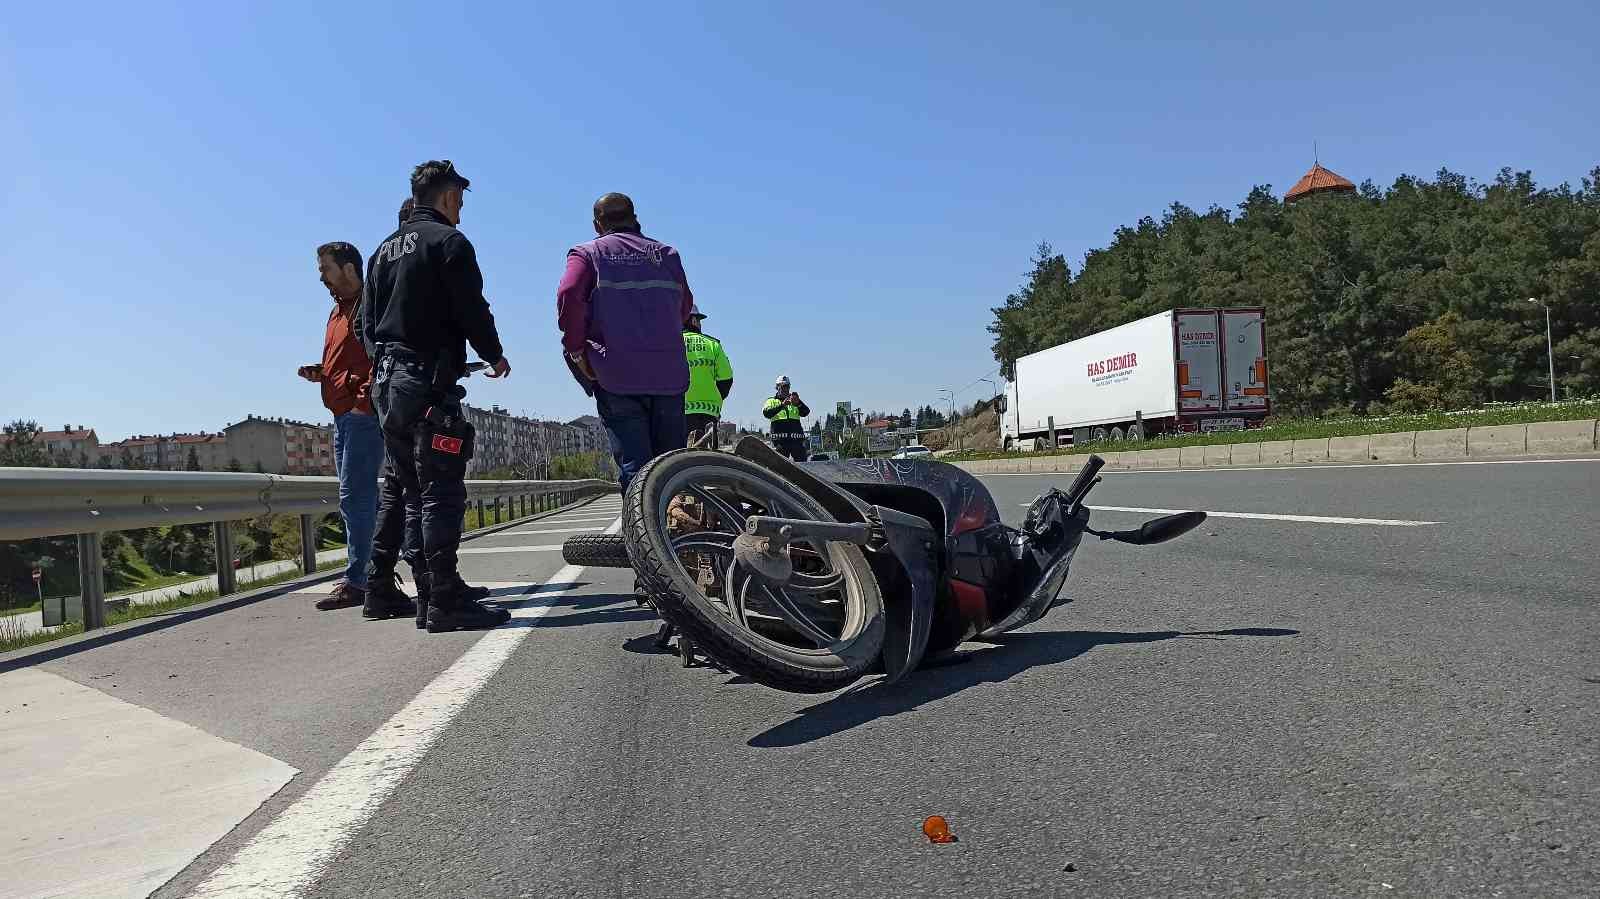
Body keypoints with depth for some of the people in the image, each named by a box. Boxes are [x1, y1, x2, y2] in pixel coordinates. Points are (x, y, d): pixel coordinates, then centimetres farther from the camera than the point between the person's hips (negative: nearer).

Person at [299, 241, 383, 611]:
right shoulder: (337, 311, 23)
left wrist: (363, 400, -21)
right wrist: (319, 374, 11)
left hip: (364, 414, -10)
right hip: (342, 415, 10)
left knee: (354, 497, -12)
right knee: (362, 498, 11)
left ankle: (356, 582, -10)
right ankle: (372, 575, 17)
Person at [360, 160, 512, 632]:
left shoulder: (384, 249, 20)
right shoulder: (449, 241, -5)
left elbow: (368, 321, 19)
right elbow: (472, 310, -11)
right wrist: (495, 356, 4)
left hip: (386, 380, 9)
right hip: (429, 381, -9)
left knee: (395, 487, 15)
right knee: (441, 489, -11)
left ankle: (380, 591, 18)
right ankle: (443, 600, -15)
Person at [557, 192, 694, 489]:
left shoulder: (588, 253, 6)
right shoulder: (665, 253, 18)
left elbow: (568, 295, -11)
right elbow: (685, 306, 14)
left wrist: (576, 348, -3)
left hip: (618, 375, -3)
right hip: (670, 374, 3)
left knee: (633, 464, -3)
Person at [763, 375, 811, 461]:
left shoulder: (794, 400, 20)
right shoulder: (771, 401, 15)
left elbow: (805, 412, 3)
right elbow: (766, 413, -7)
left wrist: (798, 402, -17)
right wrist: (782, 405, -20)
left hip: (796, 438, 2)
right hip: (780, 438, -2)